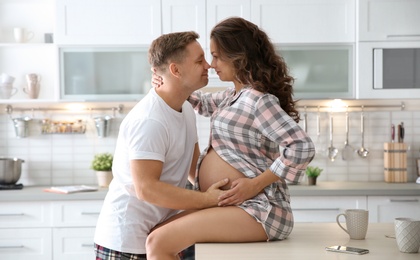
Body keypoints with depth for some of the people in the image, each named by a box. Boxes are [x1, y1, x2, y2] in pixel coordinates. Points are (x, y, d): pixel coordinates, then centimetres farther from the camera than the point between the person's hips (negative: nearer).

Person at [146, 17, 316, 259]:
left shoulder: (259, 100, -15)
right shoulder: (235, 94, 15)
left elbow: (302, 147, -24)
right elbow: (205, 103, 36)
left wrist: (256, 184, -21)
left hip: (257, 209, -10)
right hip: (228, 206, 10)